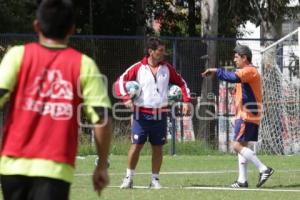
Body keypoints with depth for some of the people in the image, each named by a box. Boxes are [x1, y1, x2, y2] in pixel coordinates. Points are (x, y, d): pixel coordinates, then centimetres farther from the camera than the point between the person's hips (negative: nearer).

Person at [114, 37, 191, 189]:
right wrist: (126, 98, -18)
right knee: (136, 145, -5)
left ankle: (155, 179, 11)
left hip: (160, 114, 3)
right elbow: (120, 82, -3)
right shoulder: (138, 68, -3)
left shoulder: (167, 68, 8)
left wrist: (186, 101, 7)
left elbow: (181, 83, 18)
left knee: (158, 147, 4)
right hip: (141, 113, -3)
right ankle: (129, 178, 6)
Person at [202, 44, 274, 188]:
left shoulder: (249, 71, -13)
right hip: (245, 115, 11)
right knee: (241, 146, 10)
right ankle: (242, 180, 10)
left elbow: (234, 77, -29)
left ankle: (264, 169, -16)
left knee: (237, 145, -14)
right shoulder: (247, 72, 21)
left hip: (247, 116, -11)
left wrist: (217, 71, -22)